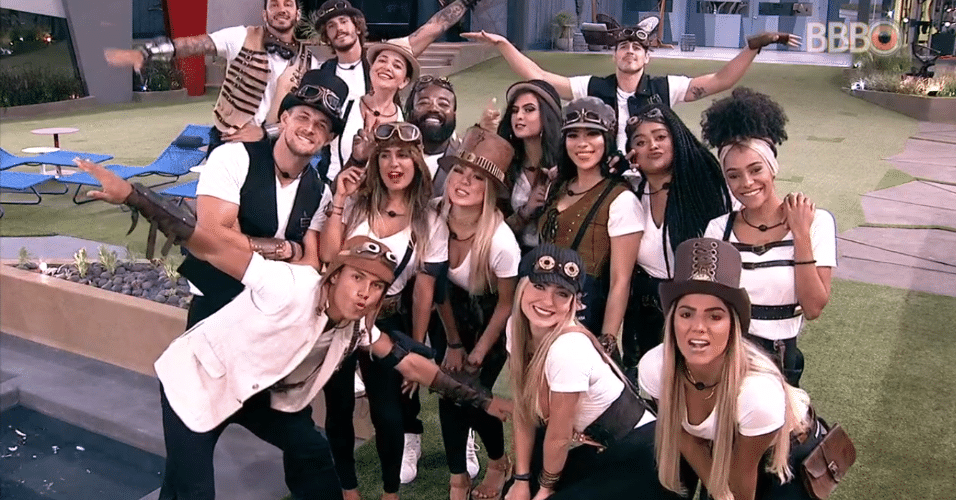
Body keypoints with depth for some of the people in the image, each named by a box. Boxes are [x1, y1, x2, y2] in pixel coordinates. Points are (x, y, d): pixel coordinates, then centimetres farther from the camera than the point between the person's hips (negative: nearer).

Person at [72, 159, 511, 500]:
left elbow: (411, 364, -2)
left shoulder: (357, 327, -10)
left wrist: (480, 400, 0)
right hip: (198, 381, -7)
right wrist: (130, 194, -48)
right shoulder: (292, 290, -34)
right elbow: (211, 244, -40)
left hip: (259, 391, 7)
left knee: (311, 451, 10)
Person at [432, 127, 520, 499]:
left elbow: (507, 302, -16)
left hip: (489, 319, -3)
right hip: (452, 312, 4)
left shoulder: (500, 240, -34)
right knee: (448, 392, -3)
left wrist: (477, 355, -8)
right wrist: (453, 344, -3)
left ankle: (500, 464, 26)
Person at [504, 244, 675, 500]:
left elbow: (559, 435, -19)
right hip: (585, 447, 7)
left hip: (633, 454, -7)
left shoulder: (568, 347, -32)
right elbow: (524, 409, -2)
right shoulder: (517, 326, -10)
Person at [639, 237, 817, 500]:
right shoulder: (654, 368, -30)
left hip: (788, 452, -3)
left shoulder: (758, 392, -41)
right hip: (721, 446, 3)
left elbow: (744, 471, -23)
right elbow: (681, 435, -11)